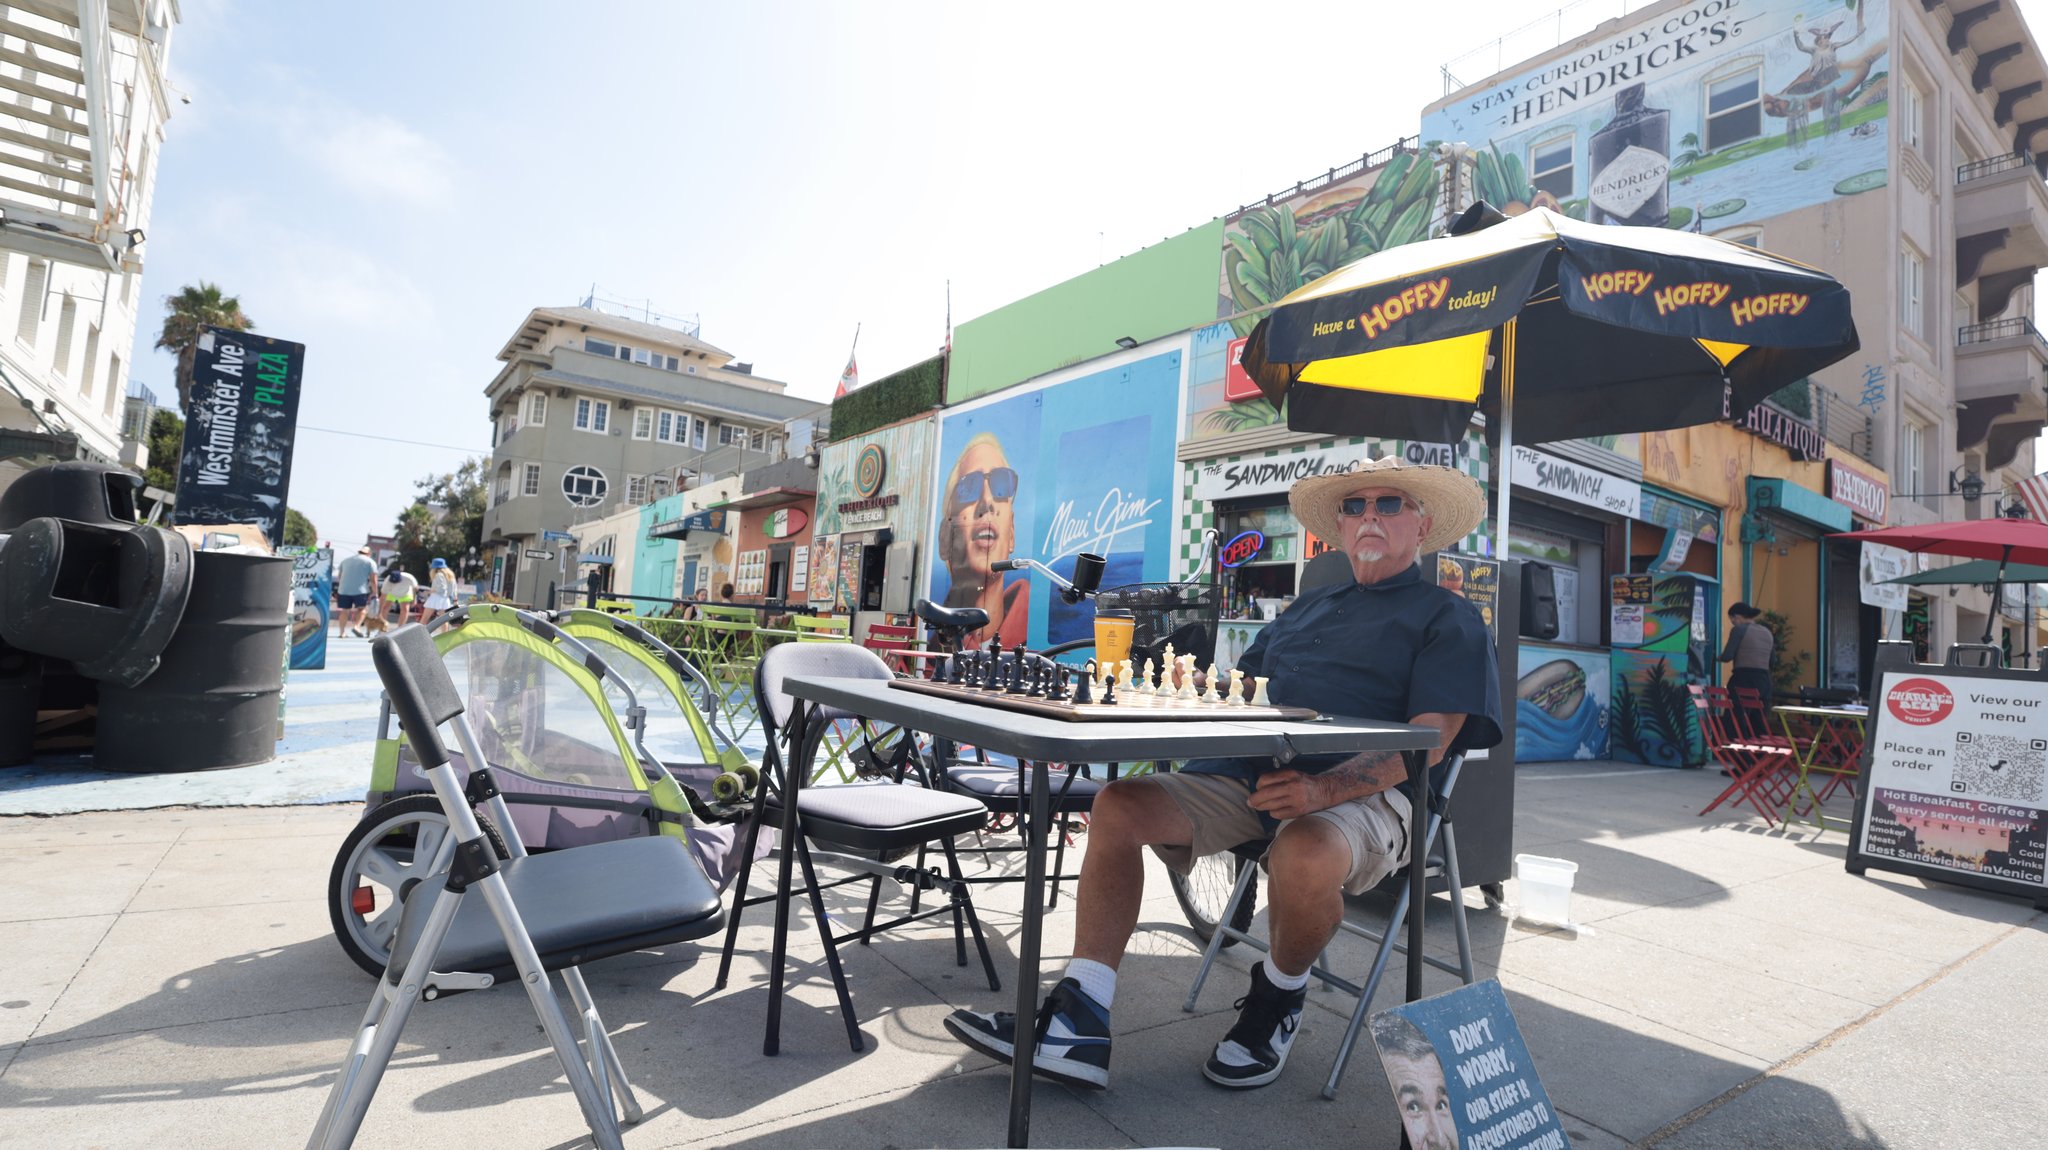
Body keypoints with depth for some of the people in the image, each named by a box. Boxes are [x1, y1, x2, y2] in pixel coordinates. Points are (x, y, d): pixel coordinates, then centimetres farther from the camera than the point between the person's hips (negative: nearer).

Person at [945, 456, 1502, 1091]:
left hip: (1357, 793, -5)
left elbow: (1431, 738, -7)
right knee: (1119, 805, -15)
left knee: (1304, 856, -37)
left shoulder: (1448, 619, 9)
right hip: (1246, 774, 6)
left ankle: (1279, 994, -2)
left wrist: (1323, 789, -24)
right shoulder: (1307, 607, 28)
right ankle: (1077, 1024, -14)